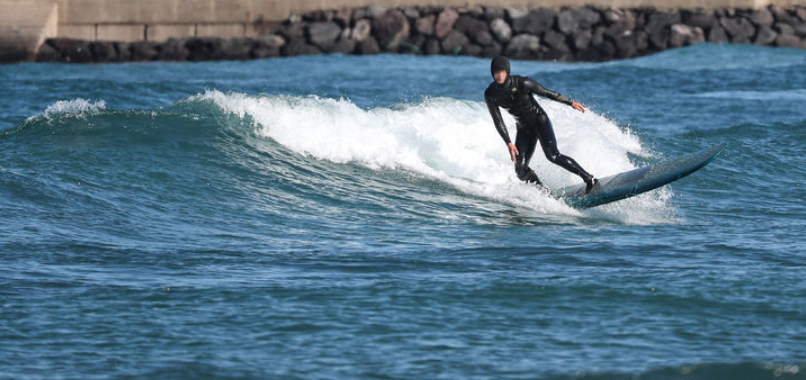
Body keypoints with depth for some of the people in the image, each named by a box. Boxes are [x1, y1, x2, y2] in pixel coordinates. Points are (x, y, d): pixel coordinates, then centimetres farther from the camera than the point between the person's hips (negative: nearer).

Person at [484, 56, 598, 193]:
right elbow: (498, 121, -9)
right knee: (521, 169, -8)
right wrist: (508, 143, -19)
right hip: (523, 128, 5)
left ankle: (589, 179, -20)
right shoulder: (490, 94, -11)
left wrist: (570, 102, -2)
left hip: (540, 120, -5)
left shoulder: (521, 83, -22)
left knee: (552, 155, -23)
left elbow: (547, 93, -11)